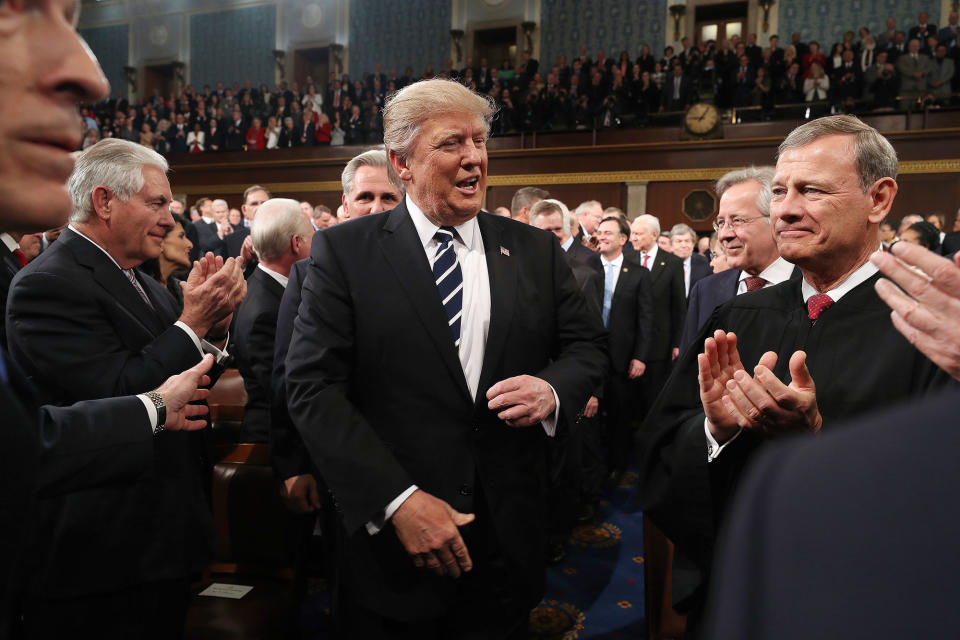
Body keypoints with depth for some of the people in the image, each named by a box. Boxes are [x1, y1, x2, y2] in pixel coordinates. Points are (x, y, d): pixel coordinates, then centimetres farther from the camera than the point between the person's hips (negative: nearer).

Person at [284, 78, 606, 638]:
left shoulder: (536, 250, 4)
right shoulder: (343, 251, -5)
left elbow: (587, 345, 10)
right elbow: (315, 387, -10)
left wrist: (552, 390, -13)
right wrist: (397, 500, -18)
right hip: (390, 535, -2)